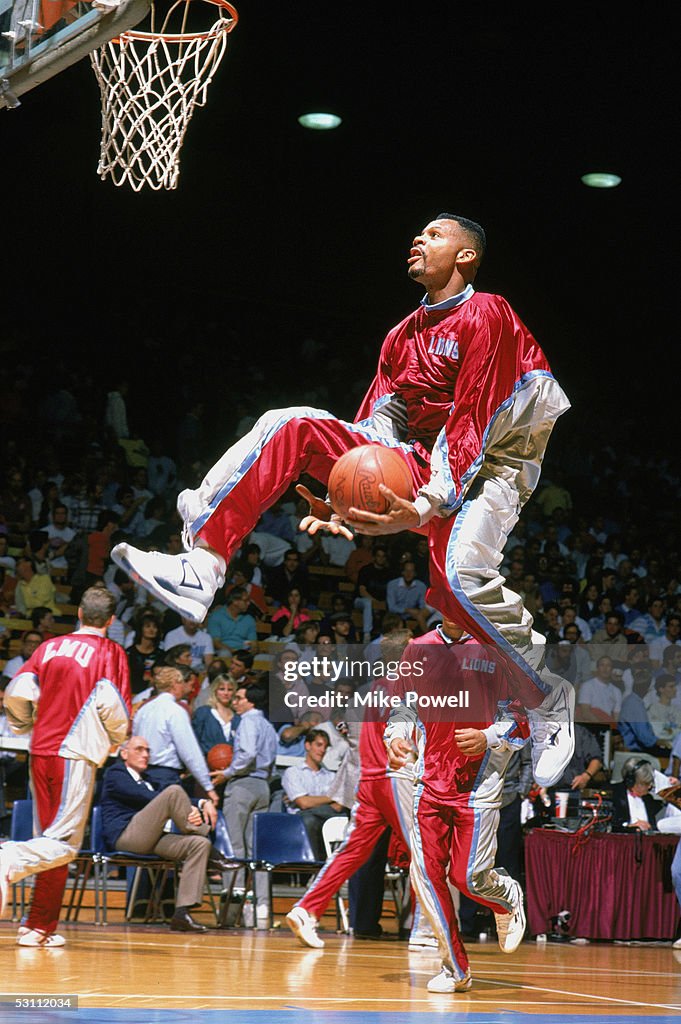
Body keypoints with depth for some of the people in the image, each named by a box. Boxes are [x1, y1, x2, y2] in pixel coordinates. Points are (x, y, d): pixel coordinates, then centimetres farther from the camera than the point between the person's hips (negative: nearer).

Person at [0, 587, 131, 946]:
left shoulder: (50, 647, 13)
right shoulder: (110, 652, 0)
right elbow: (113, 704, -11)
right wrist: (118, 739, 9)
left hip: (40, 752, 6)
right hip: (75, 754, -6)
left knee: (52, 839, 13)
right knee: (63, 842, -8)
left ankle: (40, 927, 13)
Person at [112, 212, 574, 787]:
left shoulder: (486, 316, -9)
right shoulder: (405, 335, 16)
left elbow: (470, 427, -18)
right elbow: (376, 423, 10)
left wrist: (428, 504, -30)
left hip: (487, 464, -7)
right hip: (417, 458, 8)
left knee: (460, 571, -38)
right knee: (291, 428, -8)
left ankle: (549, 700, -16)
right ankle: (200, 568, -21)